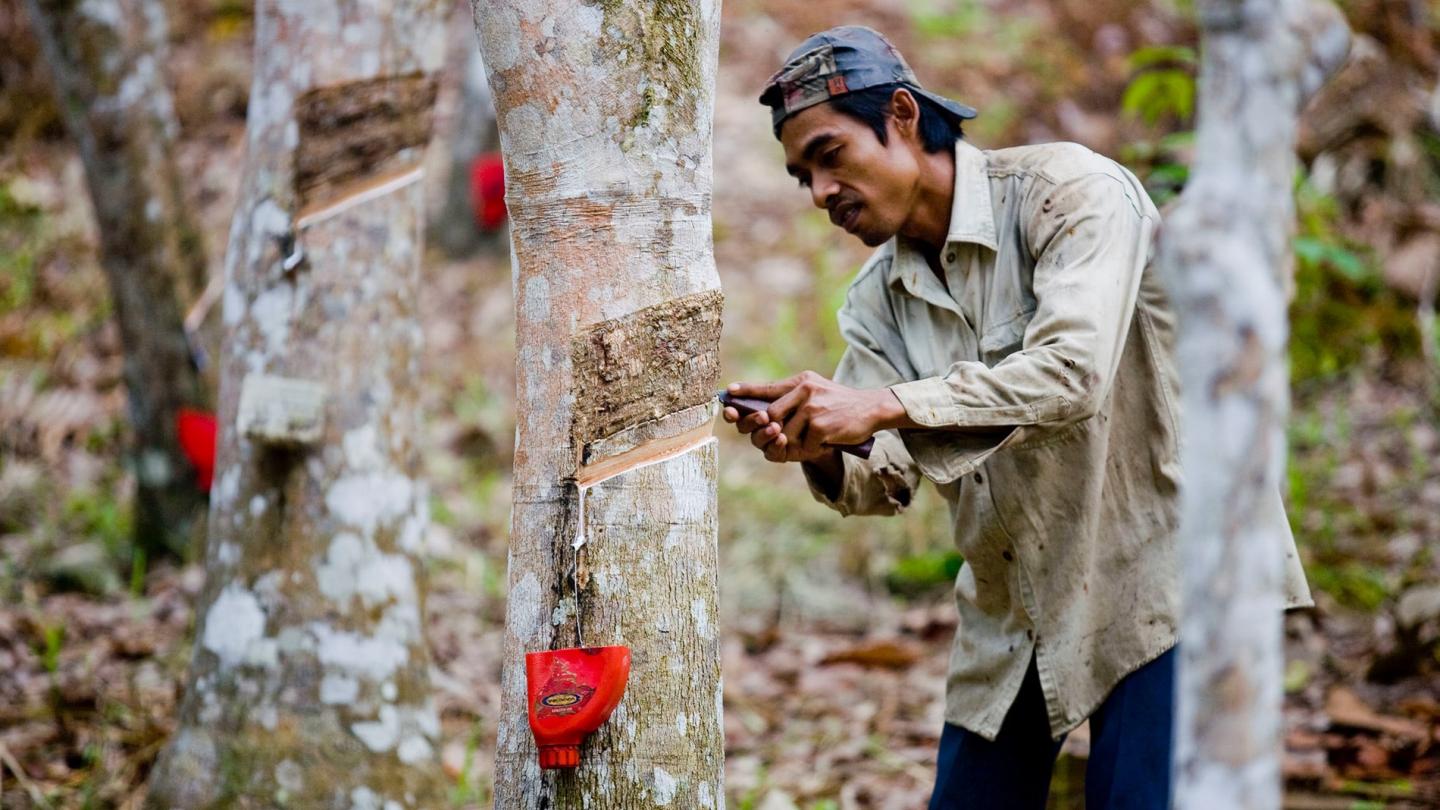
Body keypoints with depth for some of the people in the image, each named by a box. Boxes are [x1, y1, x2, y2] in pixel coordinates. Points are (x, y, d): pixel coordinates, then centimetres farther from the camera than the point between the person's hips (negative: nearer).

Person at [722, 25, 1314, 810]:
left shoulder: (1071, 190, -15)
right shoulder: (876, 298, 6)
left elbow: (1072, 374, -29)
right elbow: (889, 478, -1)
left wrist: (884, 406, -32)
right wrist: (822, 456, -24)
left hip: (1152, 576, -6)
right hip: (1012, 613, 7)